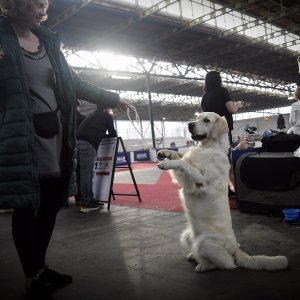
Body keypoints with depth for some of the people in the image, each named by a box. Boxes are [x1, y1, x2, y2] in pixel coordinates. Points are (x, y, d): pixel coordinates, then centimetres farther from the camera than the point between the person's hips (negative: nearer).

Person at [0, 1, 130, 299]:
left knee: (51, 205, 11)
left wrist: (113, 99, 24)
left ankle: (41, 267, 29)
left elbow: (75, 84, 20)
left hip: (56, 135, 6)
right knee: (26, 207, 1)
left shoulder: (49, 42, 15)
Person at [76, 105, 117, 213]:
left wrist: (101, 135, 36)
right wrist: (112, 134, 34)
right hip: (87, 144, -8)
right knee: (87, 173, -8)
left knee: (85, 172, 11)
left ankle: (90, 200, 17)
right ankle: (85, 203, -7)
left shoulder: (92, 115, 32)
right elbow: (112, 134, 15)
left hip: (77, 142, 8)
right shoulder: (107, 116, 12)